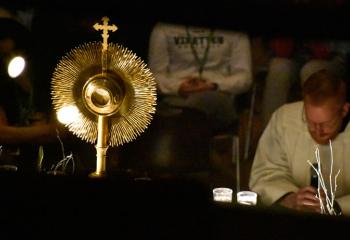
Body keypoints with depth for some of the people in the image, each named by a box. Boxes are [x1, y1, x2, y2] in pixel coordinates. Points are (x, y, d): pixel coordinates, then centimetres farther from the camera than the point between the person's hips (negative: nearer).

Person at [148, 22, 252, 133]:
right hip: (177, 97, 0)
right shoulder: (163, 28, 13)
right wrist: (178, 87, -12)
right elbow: (156, 74, 11)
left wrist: (214, 86, -13)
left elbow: (244, 76, 8)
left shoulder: (234, 32, 12)